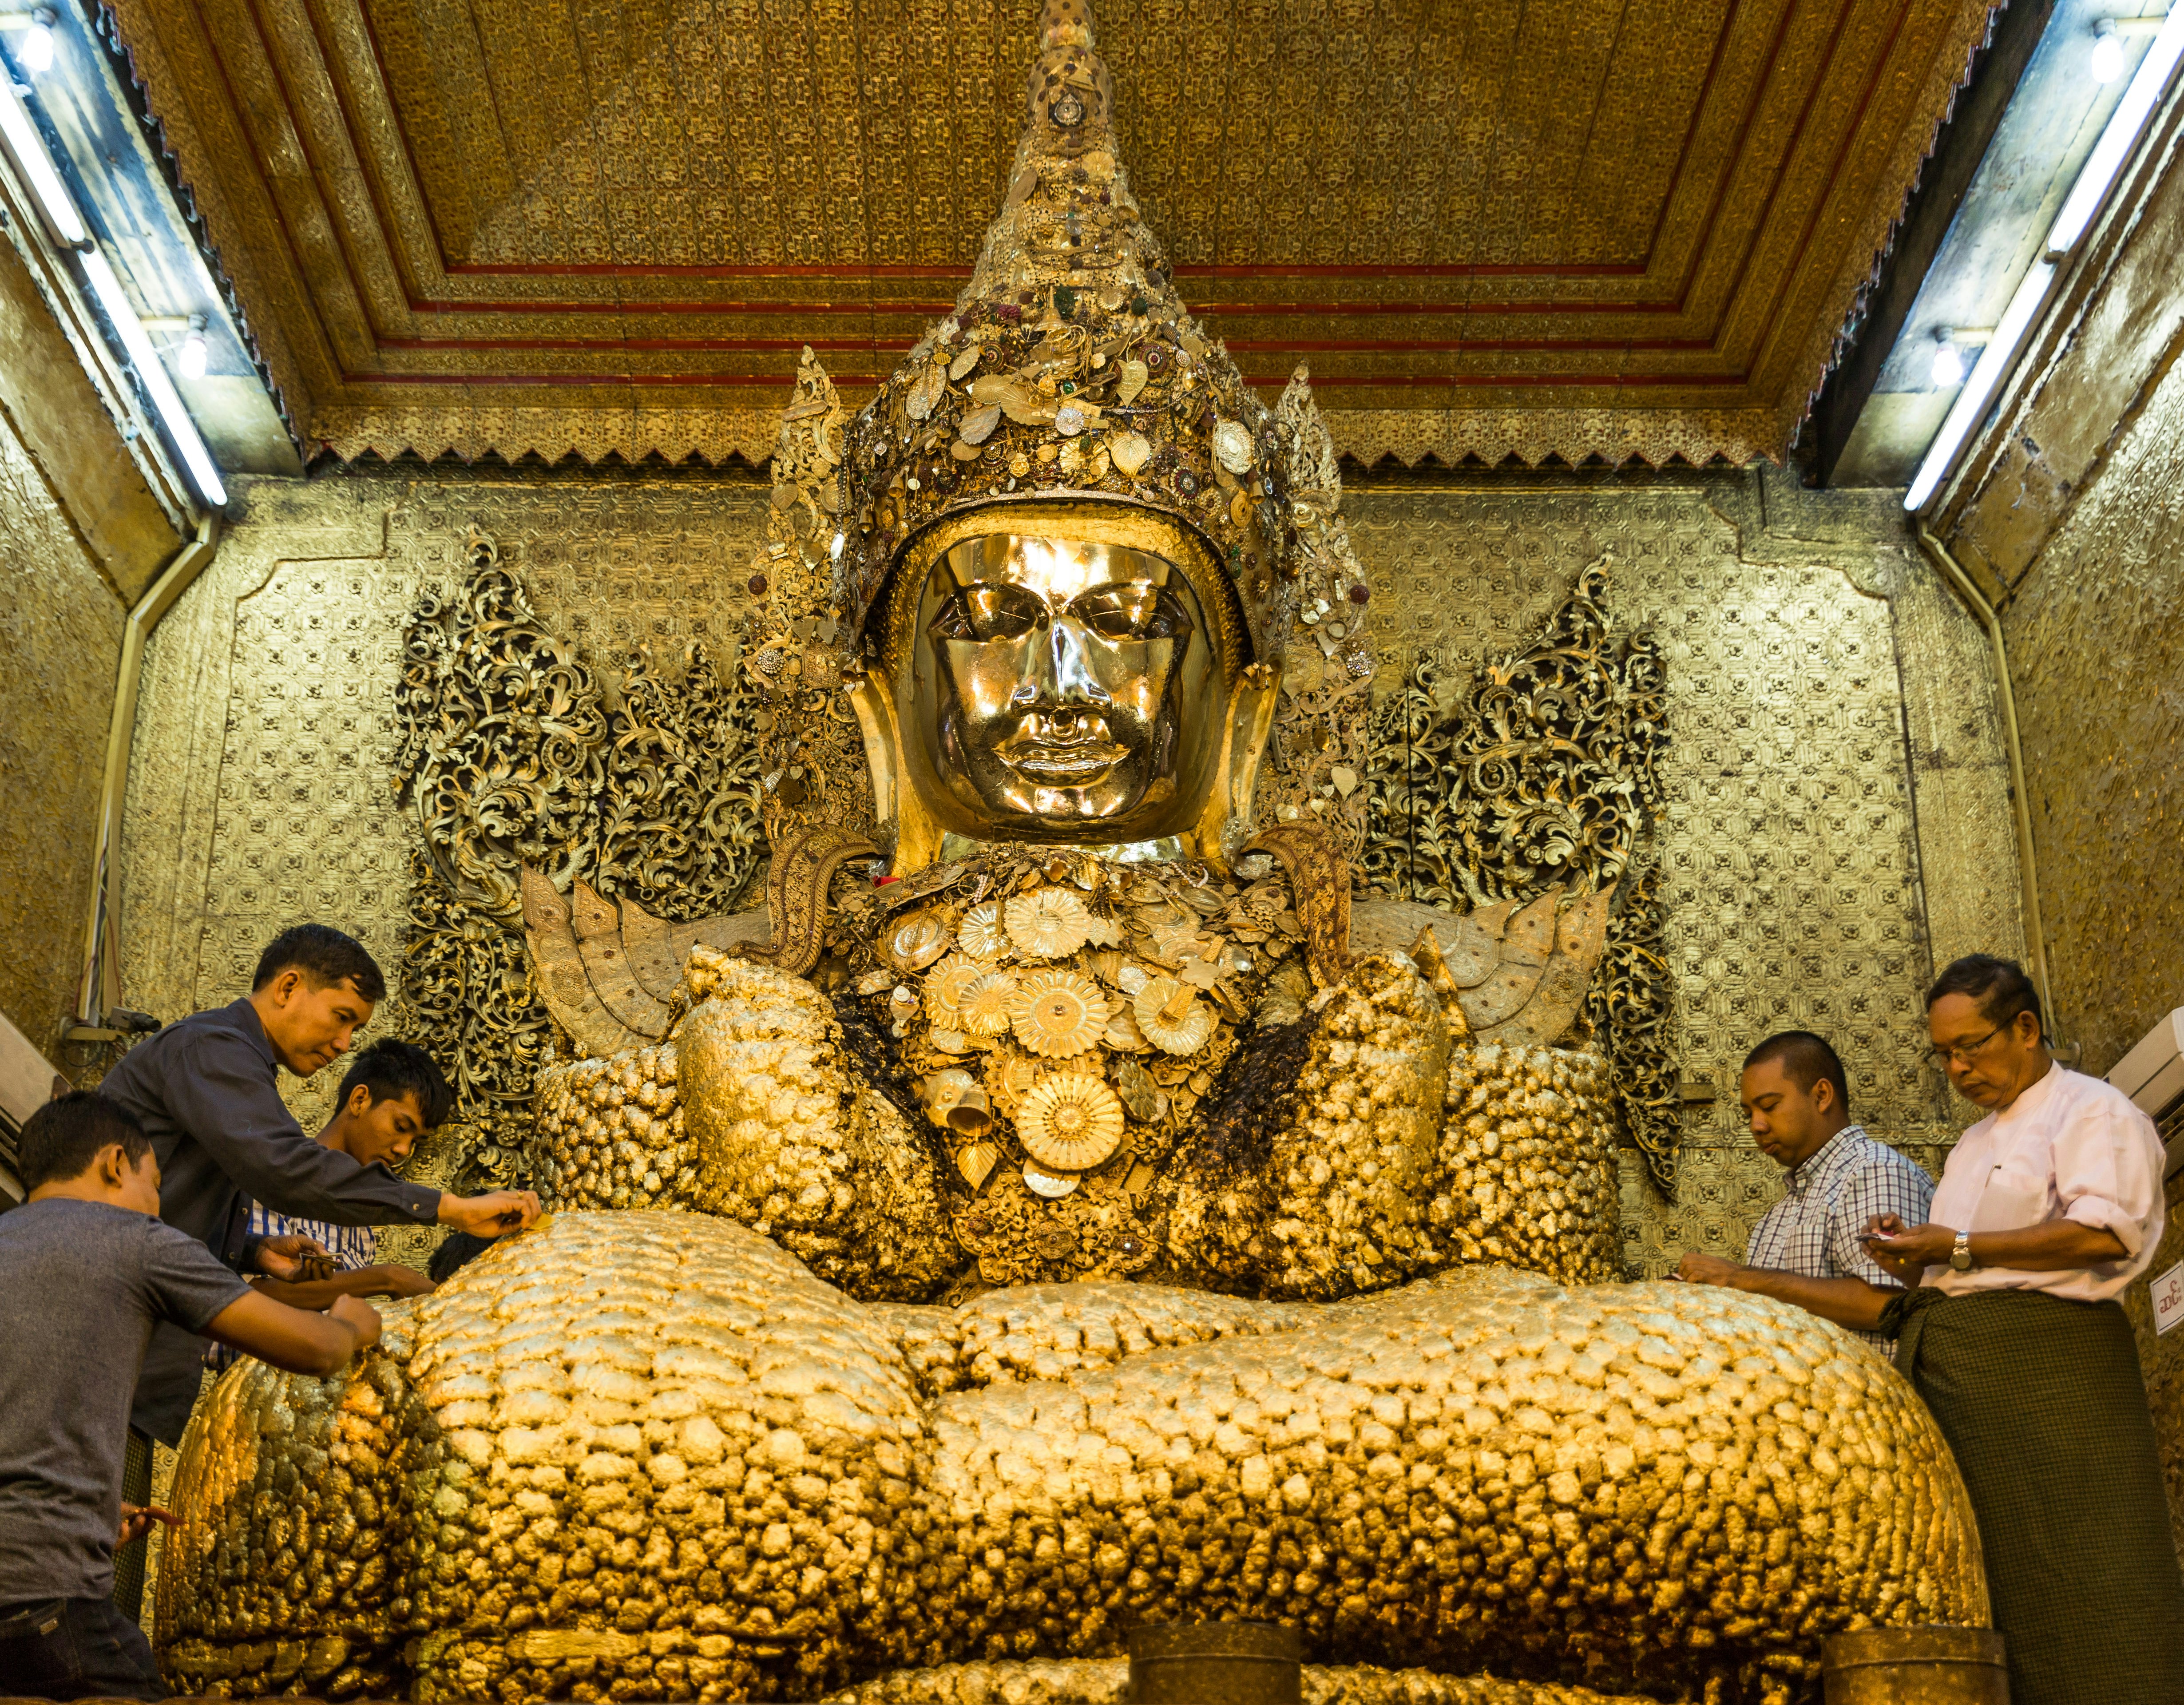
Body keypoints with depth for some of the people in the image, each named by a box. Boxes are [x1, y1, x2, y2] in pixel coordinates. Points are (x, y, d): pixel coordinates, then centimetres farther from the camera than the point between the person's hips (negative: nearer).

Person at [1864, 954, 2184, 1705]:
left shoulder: (2093, 1111, 3)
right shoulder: (1975, 1143, 29)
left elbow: (2102, 1233, -14)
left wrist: (1956, 1248, -11)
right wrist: (1916, 1254, 9)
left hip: (2042, 1355, -8)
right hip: (1950, 1372, 8)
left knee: (2072, 1579, -12)